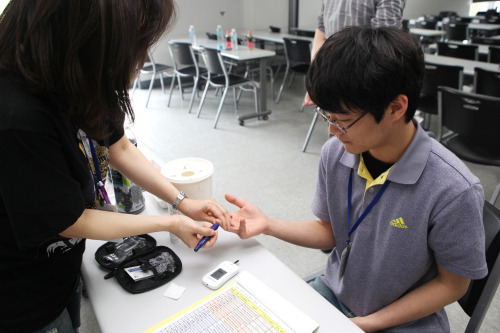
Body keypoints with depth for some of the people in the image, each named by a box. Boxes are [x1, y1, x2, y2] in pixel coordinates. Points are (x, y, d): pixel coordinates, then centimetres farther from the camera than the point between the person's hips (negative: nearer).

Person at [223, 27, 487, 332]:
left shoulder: (454, 191, -27)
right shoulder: (335, 152, -13)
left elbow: (452, 284, -12)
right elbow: (330, 232, 1)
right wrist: (267, 224, -13)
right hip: (334, 292, 4)